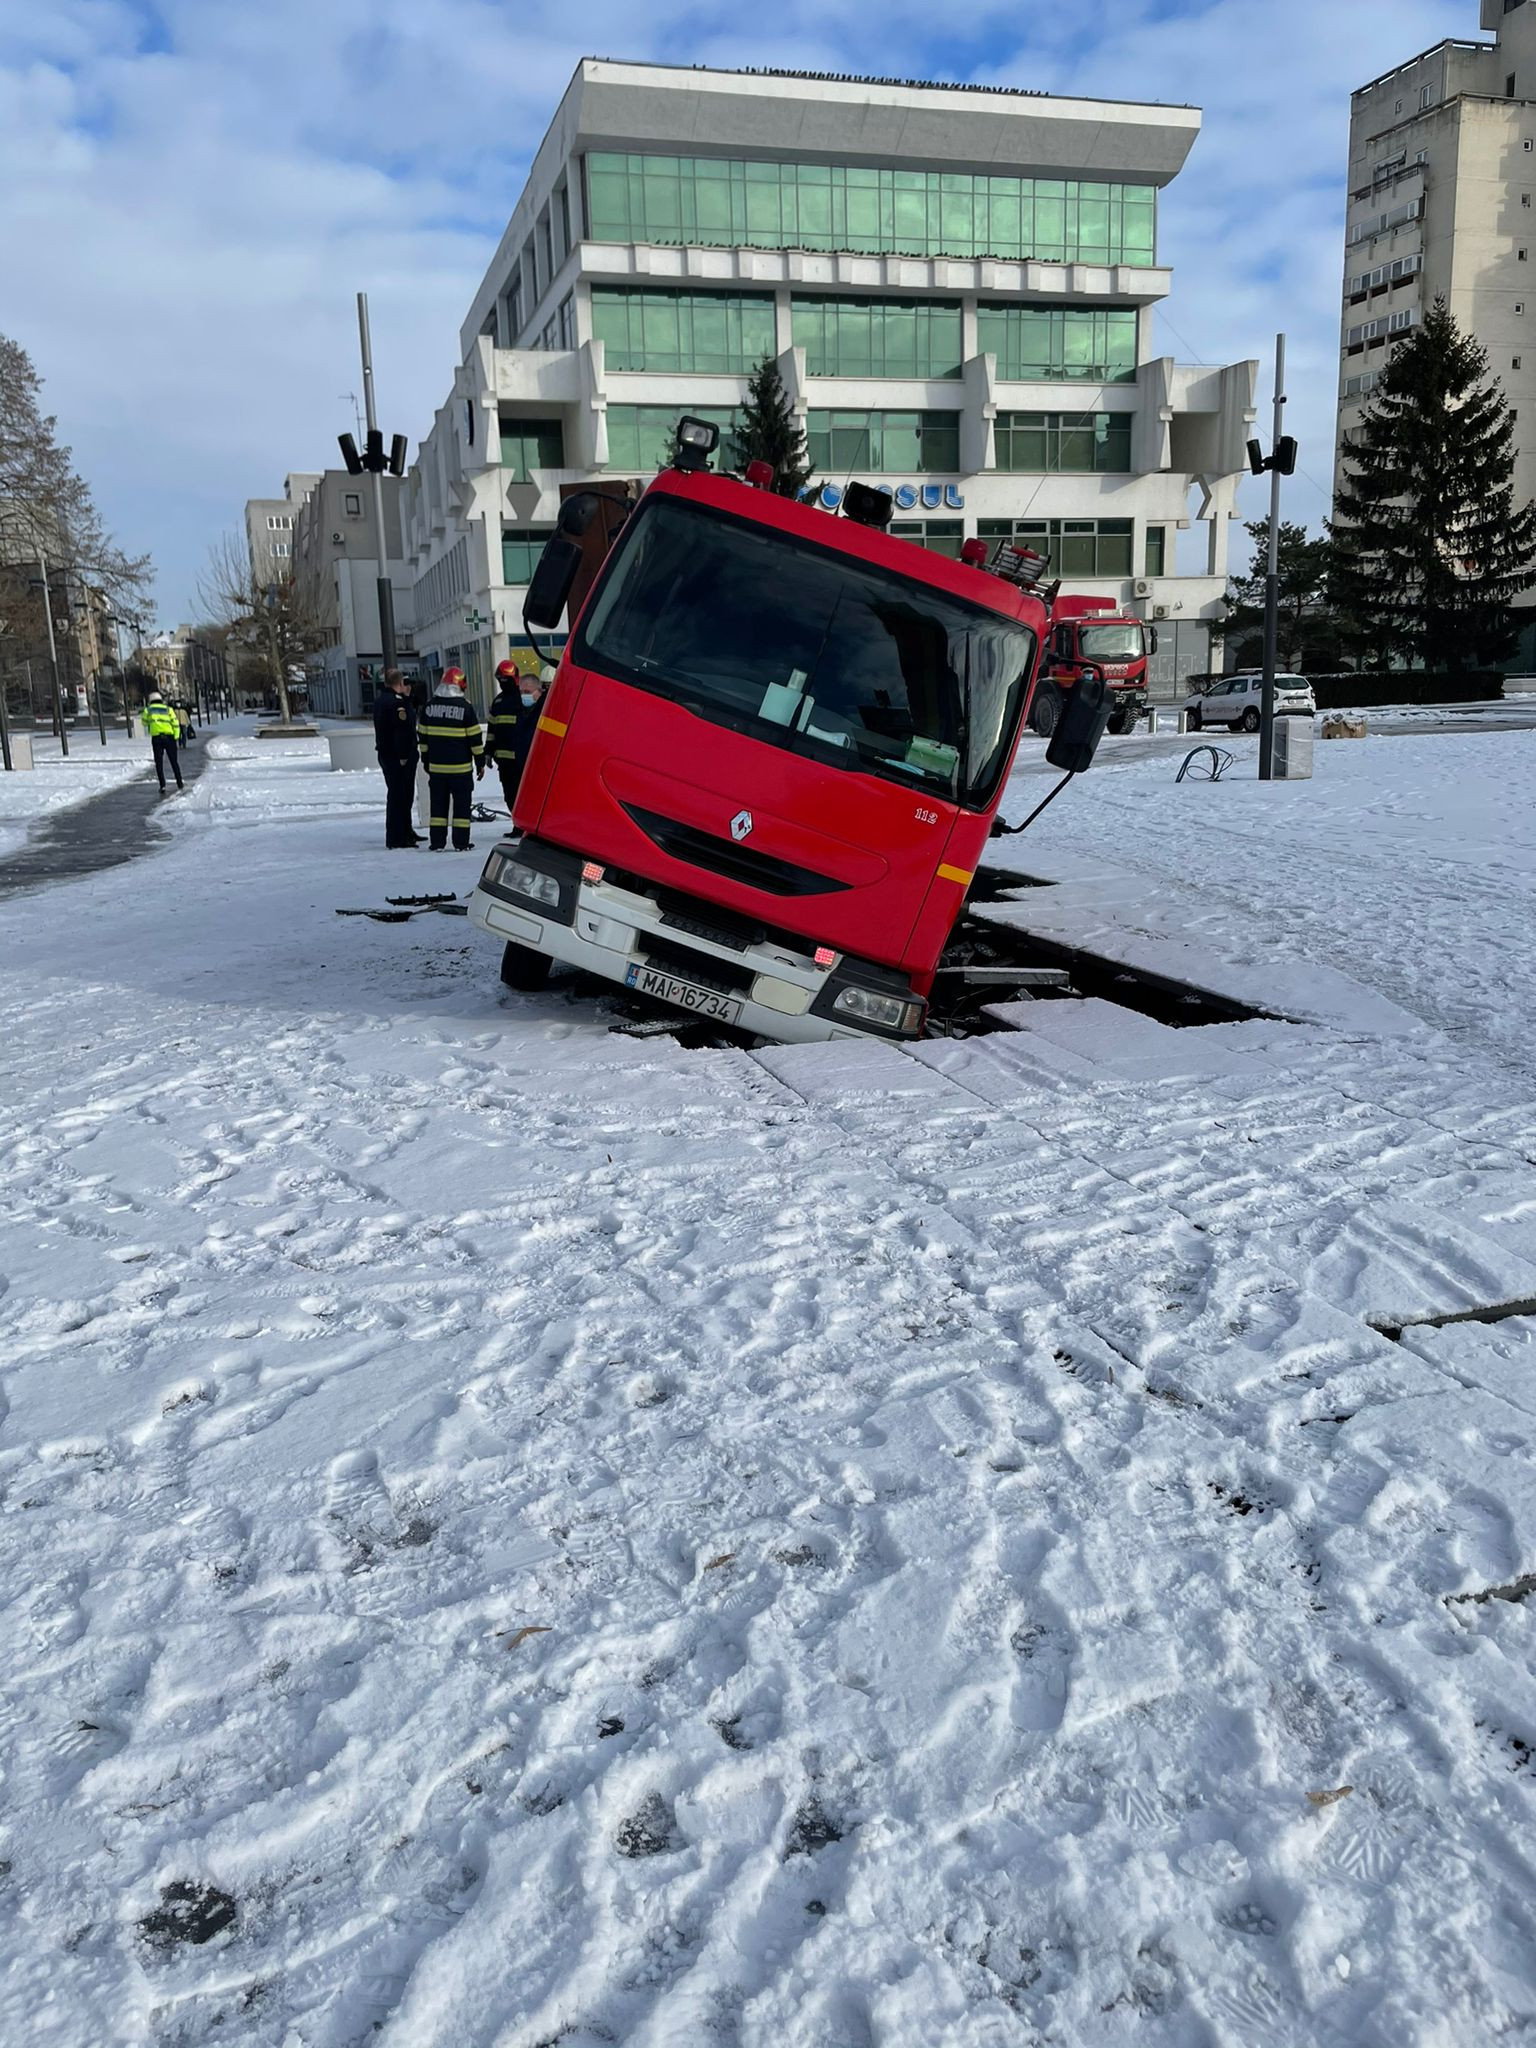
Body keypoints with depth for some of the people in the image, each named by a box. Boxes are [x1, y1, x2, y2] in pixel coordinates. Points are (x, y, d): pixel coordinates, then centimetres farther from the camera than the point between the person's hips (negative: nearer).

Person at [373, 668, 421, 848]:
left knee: (403, 795, 20)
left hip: (385, 754, 10)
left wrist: (406, 697, 7)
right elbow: (402, 730, -24)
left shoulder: (379, 700, 13)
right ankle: (396, 838, -6)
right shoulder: (396, 702, -19)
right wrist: (403, 756, -22)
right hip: (399, 757, -10)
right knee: (399, 796, -7)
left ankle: (406, 832, 32)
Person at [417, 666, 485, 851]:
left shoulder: (430, 704, 4)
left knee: (438, 803, 9)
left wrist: (426, 759, 19)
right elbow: (475, 737, -7)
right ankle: (461, 843, 3)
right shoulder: (464, 705, -8)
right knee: (461, 804, 3)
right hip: (460, 766, -3)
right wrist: (480, 762, 1)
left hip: (436, 766, 4)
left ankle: (437, 842, 9)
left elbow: (423, 735, 10)